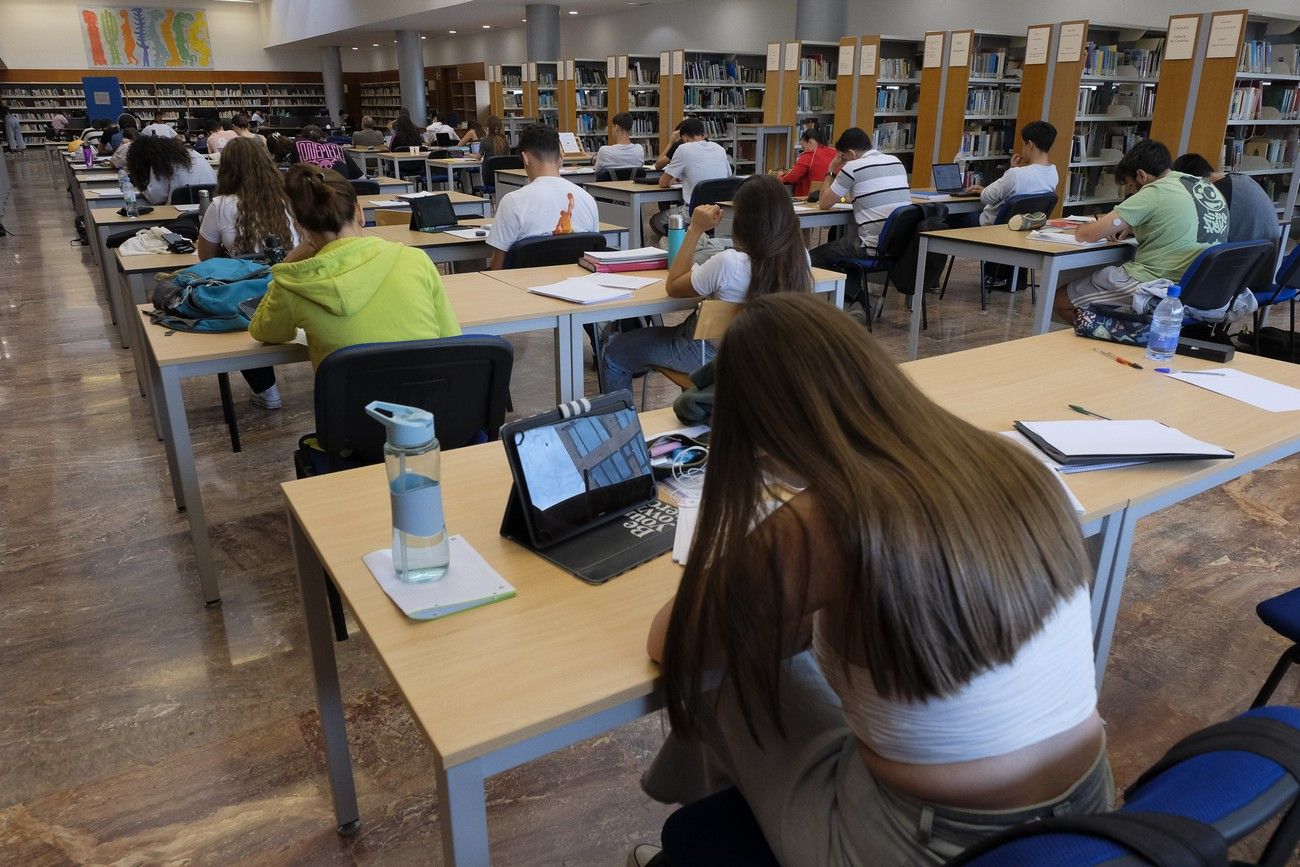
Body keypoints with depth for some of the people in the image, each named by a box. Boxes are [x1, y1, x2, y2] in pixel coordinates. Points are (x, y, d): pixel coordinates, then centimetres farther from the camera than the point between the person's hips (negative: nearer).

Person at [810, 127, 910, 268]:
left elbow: (823, 204, 1)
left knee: (815, 256, 9)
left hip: (874, 249, -8)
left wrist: (831, 170, 12)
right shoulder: (896, 161, 11)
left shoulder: (852, 168, -8)